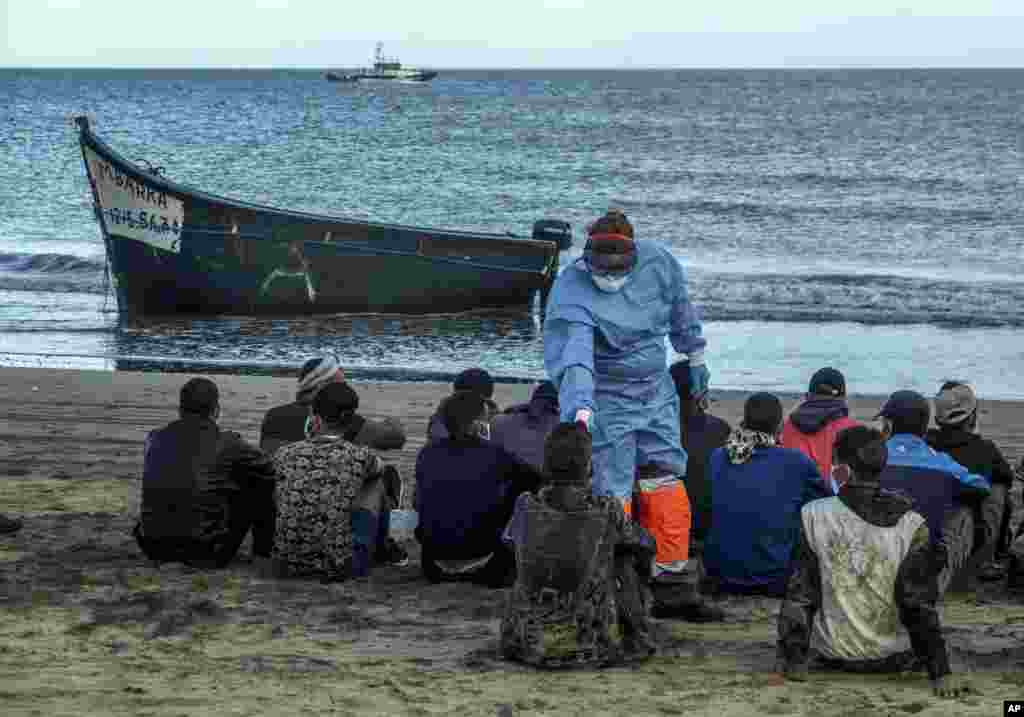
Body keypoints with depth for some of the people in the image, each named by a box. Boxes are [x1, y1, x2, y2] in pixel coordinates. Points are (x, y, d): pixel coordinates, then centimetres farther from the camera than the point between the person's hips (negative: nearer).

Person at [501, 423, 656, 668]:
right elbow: (644, 545, 13)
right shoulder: (607, 511, -10)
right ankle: (633, 638, 35)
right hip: (591, 643, -2)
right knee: (627, 557, 21)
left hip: (530, 643, 2)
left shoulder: (525, 507, -6)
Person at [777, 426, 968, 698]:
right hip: (896, 658, 0)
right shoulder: (910, 525, -14)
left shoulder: (814, 517, -13)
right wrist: (941, 672, -8)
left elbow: (800, 594, -8)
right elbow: (920, 605, -14)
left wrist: (792, 659, 0)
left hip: (833, 655, 0)